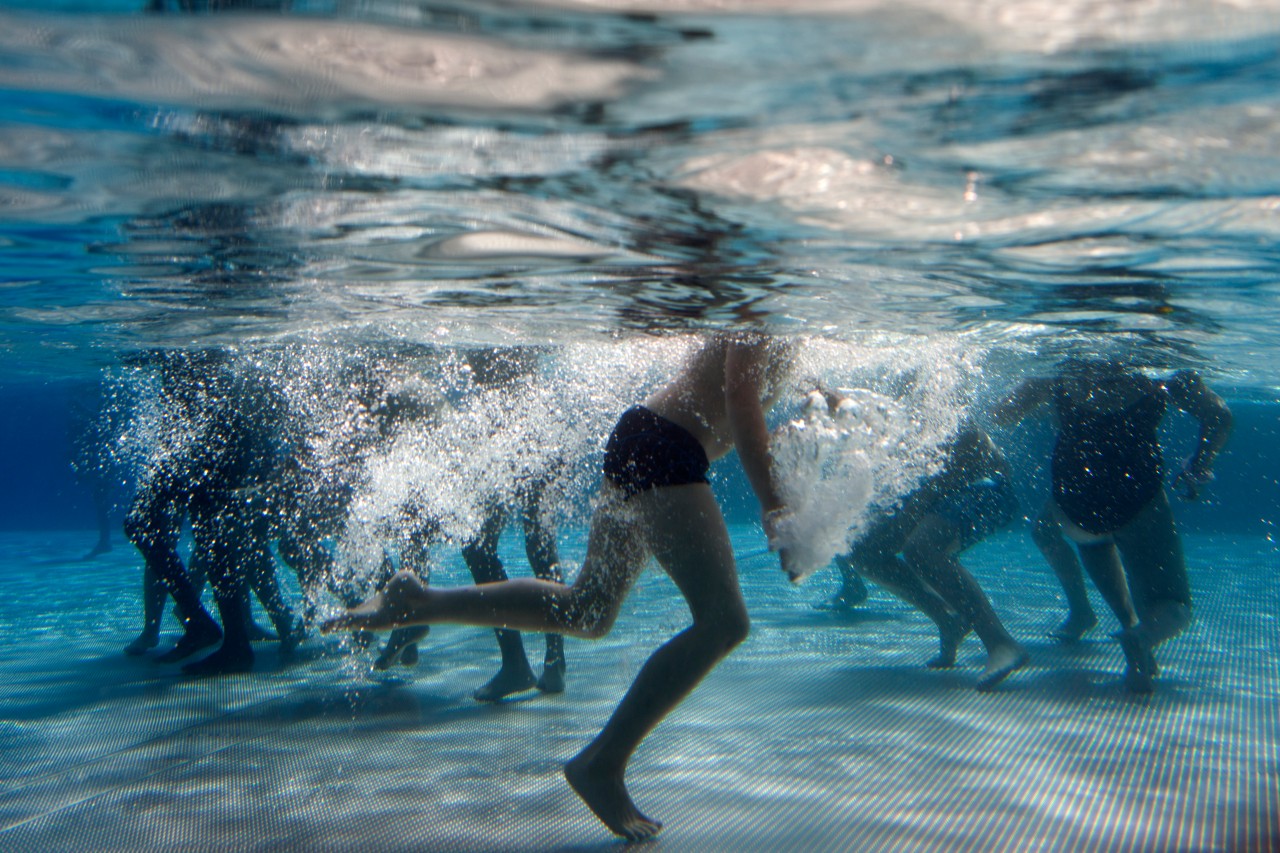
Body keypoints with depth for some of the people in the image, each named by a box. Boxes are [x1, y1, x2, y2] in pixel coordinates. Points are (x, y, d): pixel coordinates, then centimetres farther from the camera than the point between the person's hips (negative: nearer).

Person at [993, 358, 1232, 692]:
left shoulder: (1061, 378, 8)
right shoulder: (1160, 380, 7)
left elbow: (1002, 414, 11)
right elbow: (1218, 416, 0)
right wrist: (1198, 467, 17)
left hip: (1074, 505, 2)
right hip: (1138, 499, -2)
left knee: (1090, 533, 41)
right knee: (1173, 611, 17)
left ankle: (1131, 623, 23)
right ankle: (1145, 635, -20)